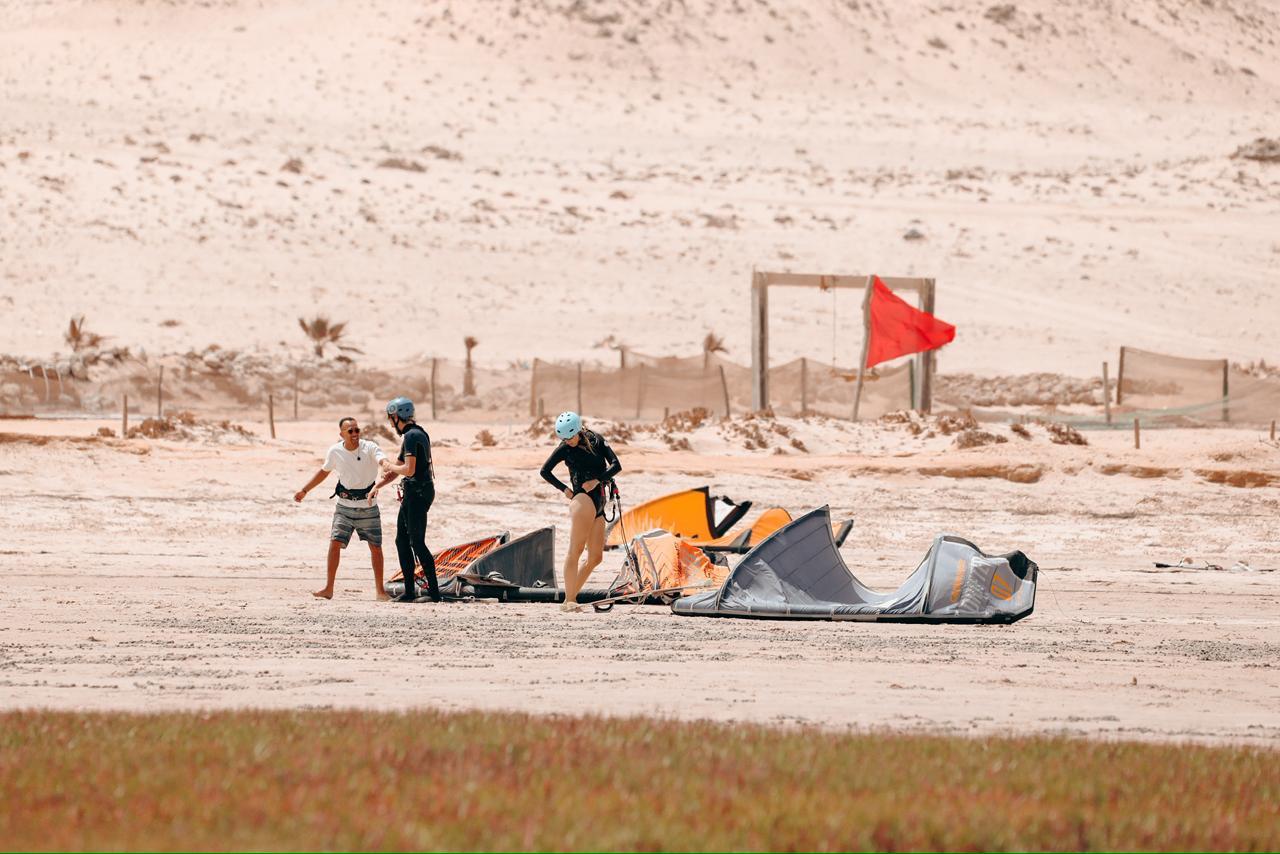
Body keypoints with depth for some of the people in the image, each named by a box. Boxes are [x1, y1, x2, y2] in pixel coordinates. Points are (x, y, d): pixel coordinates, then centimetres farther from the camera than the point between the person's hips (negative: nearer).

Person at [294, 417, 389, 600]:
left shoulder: (370, 448, -14)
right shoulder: (335, 452, -3)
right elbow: (323, 472, 16)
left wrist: (377, 486, -51)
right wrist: (304, 491, 19)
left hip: (368, 507, -2)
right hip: (345, 507, 2)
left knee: (376, 547, 2)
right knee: (335, 543, -10)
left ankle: (380, 590, 15)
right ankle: (328, 589, -6)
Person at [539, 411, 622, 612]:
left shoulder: (596, 441, 10)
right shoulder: (565, 449, 2)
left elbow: (616, 465, 3)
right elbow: (545, 471, 10)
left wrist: (597, 480, -10)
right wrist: (564, 489, 3)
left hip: (599, 504, 6)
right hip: (583, 499, -6)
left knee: (596, 557, 3)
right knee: (575, 549, -16)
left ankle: (570, 598, 7)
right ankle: (569, 600, -22)